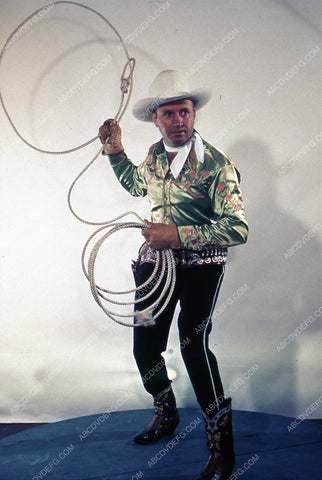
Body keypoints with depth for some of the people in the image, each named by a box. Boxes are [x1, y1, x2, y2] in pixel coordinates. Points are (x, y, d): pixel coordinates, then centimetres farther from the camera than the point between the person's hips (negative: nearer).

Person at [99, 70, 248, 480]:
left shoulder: (216, 165, -16)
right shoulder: (154, 154, 4)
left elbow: (238, 228, -23)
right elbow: (136, 184, 28)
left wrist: (178, 235, -28)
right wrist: (115, 152, 13)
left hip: (201, 265, -6)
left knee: (193, 342, -22)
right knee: (144, 347, 7)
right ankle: (166, 414, 37)